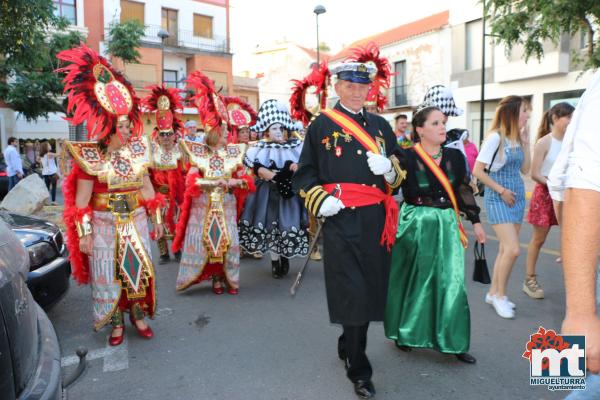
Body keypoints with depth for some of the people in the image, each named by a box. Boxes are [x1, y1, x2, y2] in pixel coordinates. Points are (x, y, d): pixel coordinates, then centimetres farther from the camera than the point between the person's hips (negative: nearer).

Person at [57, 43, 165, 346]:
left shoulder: (138, 149, 0)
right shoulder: (90, 156, -13)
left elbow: (146, 186, 7)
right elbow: (81, 198, -10)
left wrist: (156, 219, 8)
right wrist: (84, 233, -11)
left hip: (135, 221, 4)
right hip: (105, 224, -3)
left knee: (138, 269, 12)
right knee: (108, 274, 8)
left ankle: (139, 316, 31)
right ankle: (116, 324, 25)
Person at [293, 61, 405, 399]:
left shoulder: (381, 125, 15)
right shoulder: (322, 125, 4)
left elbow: (399, 173, 18)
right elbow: (305, 173, 4)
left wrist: (390, 169, -6)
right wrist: (320, 200, -13)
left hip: (376, 221, 5)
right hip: (340, 221, -4)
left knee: (371, 289, 12)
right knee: (351, 293, -3)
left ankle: (348, 347, 37)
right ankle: (359, 370, 13)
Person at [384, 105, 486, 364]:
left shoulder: (454, 156, 5)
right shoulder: (406, 157, -9)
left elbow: (464, 190, 12)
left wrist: (475, 221, 12)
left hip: (447, 226, 4)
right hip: (415, 225, -3)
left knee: (451, 283, 3)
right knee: (413, 281, 10)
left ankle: (453, 342, 18)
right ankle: (405, 333, 30)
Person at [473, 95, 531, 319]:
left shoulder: (518, 137, 8)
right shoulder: (495, 137, -13)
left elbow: (525, 169, 12)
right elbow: (477, 170, -15)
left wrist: (526, 143, 4)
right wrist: (502, 190, -15)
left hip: (517, 196, 8)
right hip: (498, 198, -8)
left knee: (506, 249, 10)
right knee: (513, 250, -12)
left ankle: (494, 293, 22)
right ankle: (499, 295, 7)